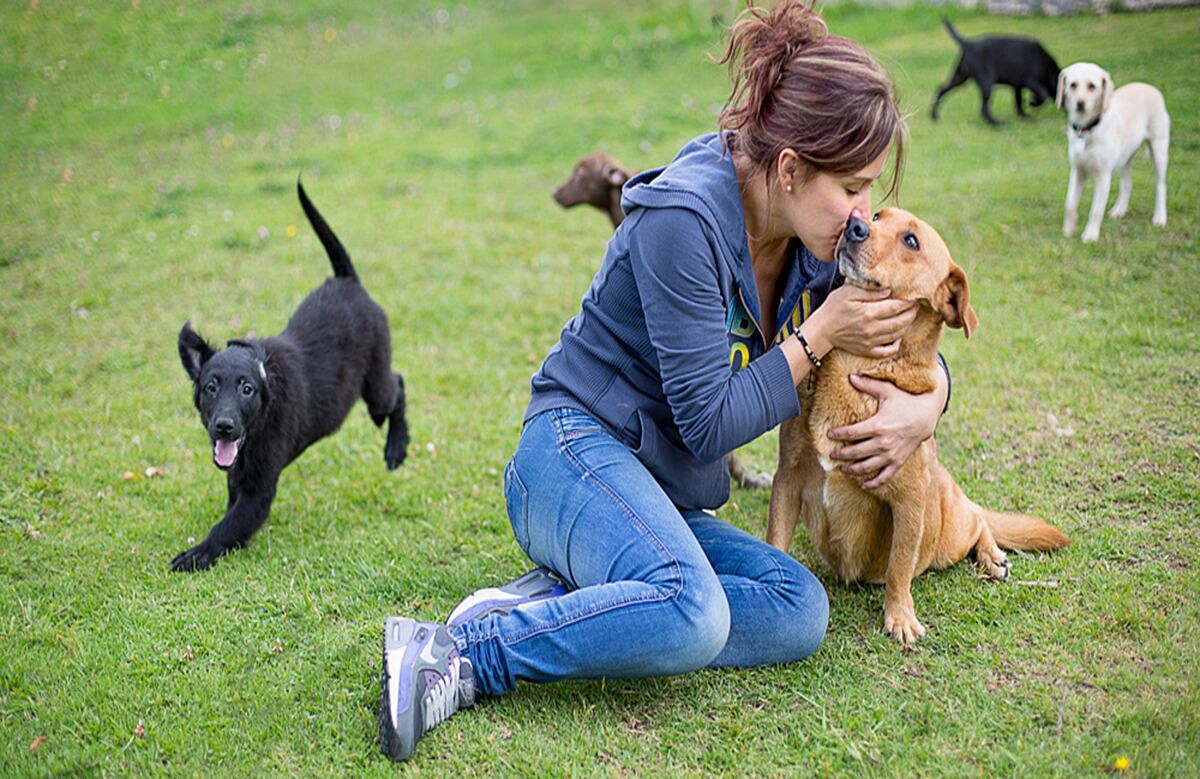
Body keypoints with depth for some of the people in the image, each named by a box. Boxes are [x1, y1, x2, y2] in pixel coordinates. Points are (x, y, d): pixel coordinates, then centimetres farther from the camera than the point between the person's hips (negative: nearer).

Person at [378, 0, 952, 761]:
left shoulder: (824, 232, 3)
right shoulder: (684, 219, -20)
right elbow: (709, 423, -18)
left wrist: (925, 404, -6)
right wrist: (821, 334, -15)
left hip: (661, 494, 9)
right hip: (577, 451, -8)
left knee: (800, 612, -18)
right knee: (694, 614, -36)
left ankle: (545, 604, -14)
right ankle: (452, 655, -24)